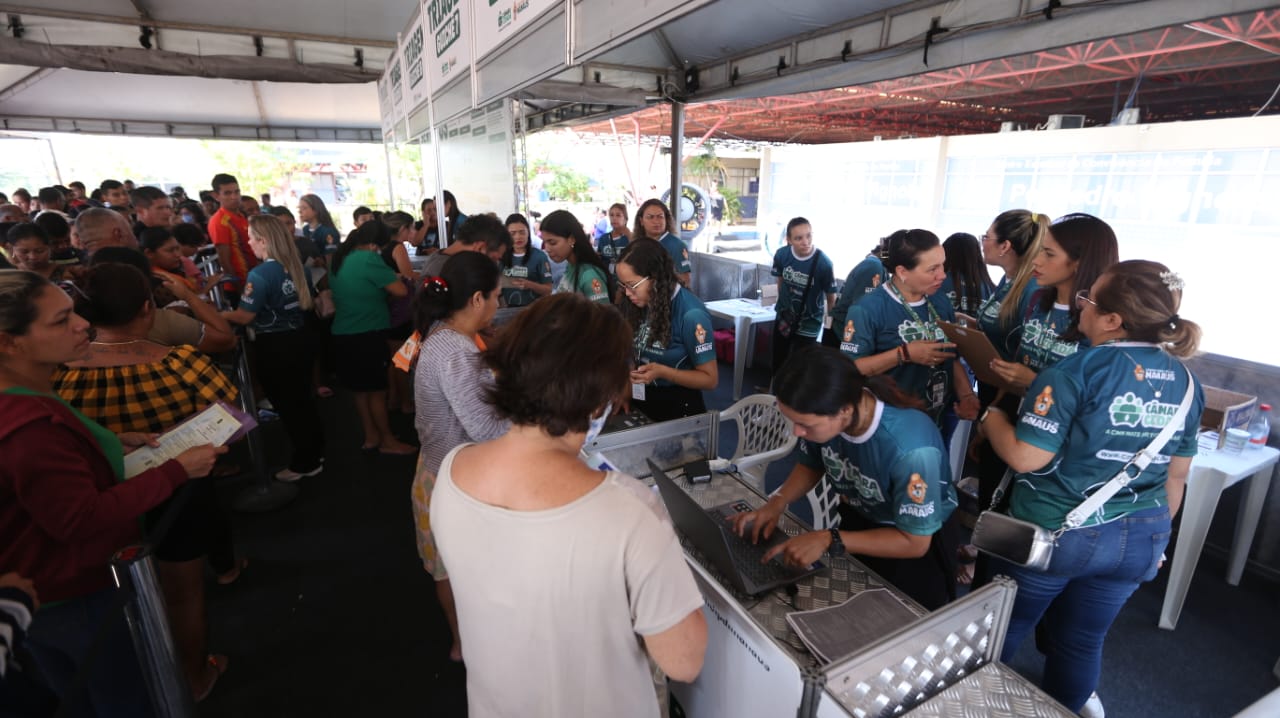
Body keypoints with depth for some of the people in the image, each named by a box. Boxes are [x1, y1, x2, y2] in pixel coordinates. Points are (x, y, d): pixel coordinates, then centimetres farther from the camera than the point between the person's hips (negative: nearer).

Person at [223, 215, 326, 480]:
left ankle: (305, 463, 19)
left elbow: (244, 316, -18)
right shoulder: (297, 266, 3)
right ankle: (315, 452, 32)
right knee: (302, 399, 20)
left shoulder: (260, 274, -19)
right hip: (301, 338, 7)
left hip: (275, 347, -7)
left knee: (286, 404, 7)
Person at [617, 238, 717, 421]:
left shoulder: (691, 314, -21)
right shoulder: (642, 303, -2)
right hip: (640, 402, 6)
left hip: (678, 408, -6)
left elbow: (710, 379, -16)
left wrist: (661, 372, -26)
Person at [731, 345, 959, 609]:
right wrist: (777, 502, -17)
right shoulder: (824, 417, -23)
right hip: (859, 521, 4)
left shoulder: (909, 448, -38)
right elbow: (810, 465, 0)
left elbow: (915, 542, -24)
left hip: (918, 541, -4)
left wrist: (829, 540, -32)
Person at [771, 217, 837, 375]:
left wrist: (830, 325, -4)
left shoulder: (824, 263, -26)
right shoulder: (781, 255, -15)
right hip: (783, 318, 4)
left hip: (808, 323, -4)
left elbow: (831, 298, -14)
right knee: (778, 363, 21)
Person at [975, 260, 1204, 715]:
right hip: (1137, 540, 6)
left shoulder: (1076, 371, -21)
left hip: (1052, 534, -5)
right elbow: (1176, 474, 9)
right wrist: (1154, 532, 21)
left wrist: (989, 414, -6)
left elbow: (1026, 457, -23)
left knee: (999, 634, 17)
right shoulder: (1185, 381, 1)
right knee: (1081, 644, 22)